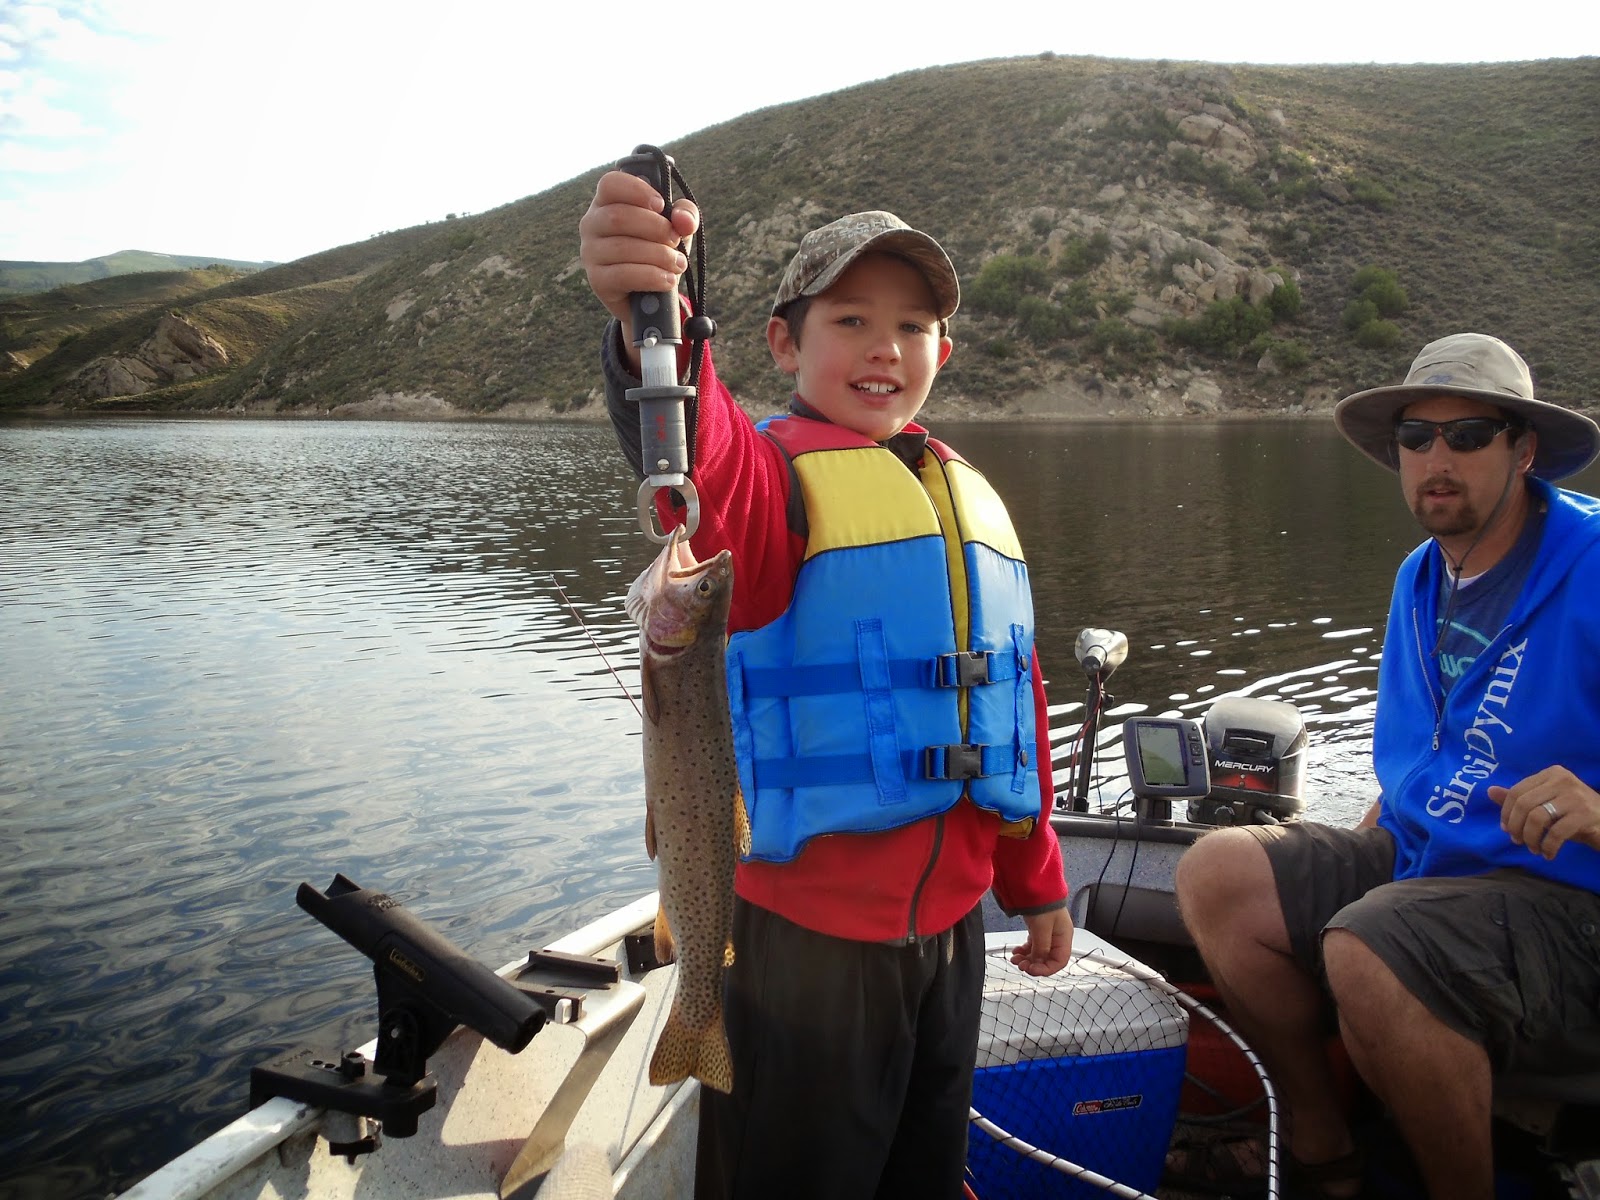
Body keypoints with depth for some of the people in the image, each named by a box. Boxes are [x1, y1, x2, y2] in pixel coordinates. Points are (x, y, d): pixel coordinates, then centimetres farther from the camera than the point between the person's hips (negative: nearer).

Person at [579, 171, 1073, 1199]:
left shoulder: (971, 498, 10)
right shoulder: (777, 472, -11)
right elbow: (709, 472, -38)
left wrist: (1036, 881, 19)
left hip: (948, 916, 6)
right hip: (806, 928, -6)